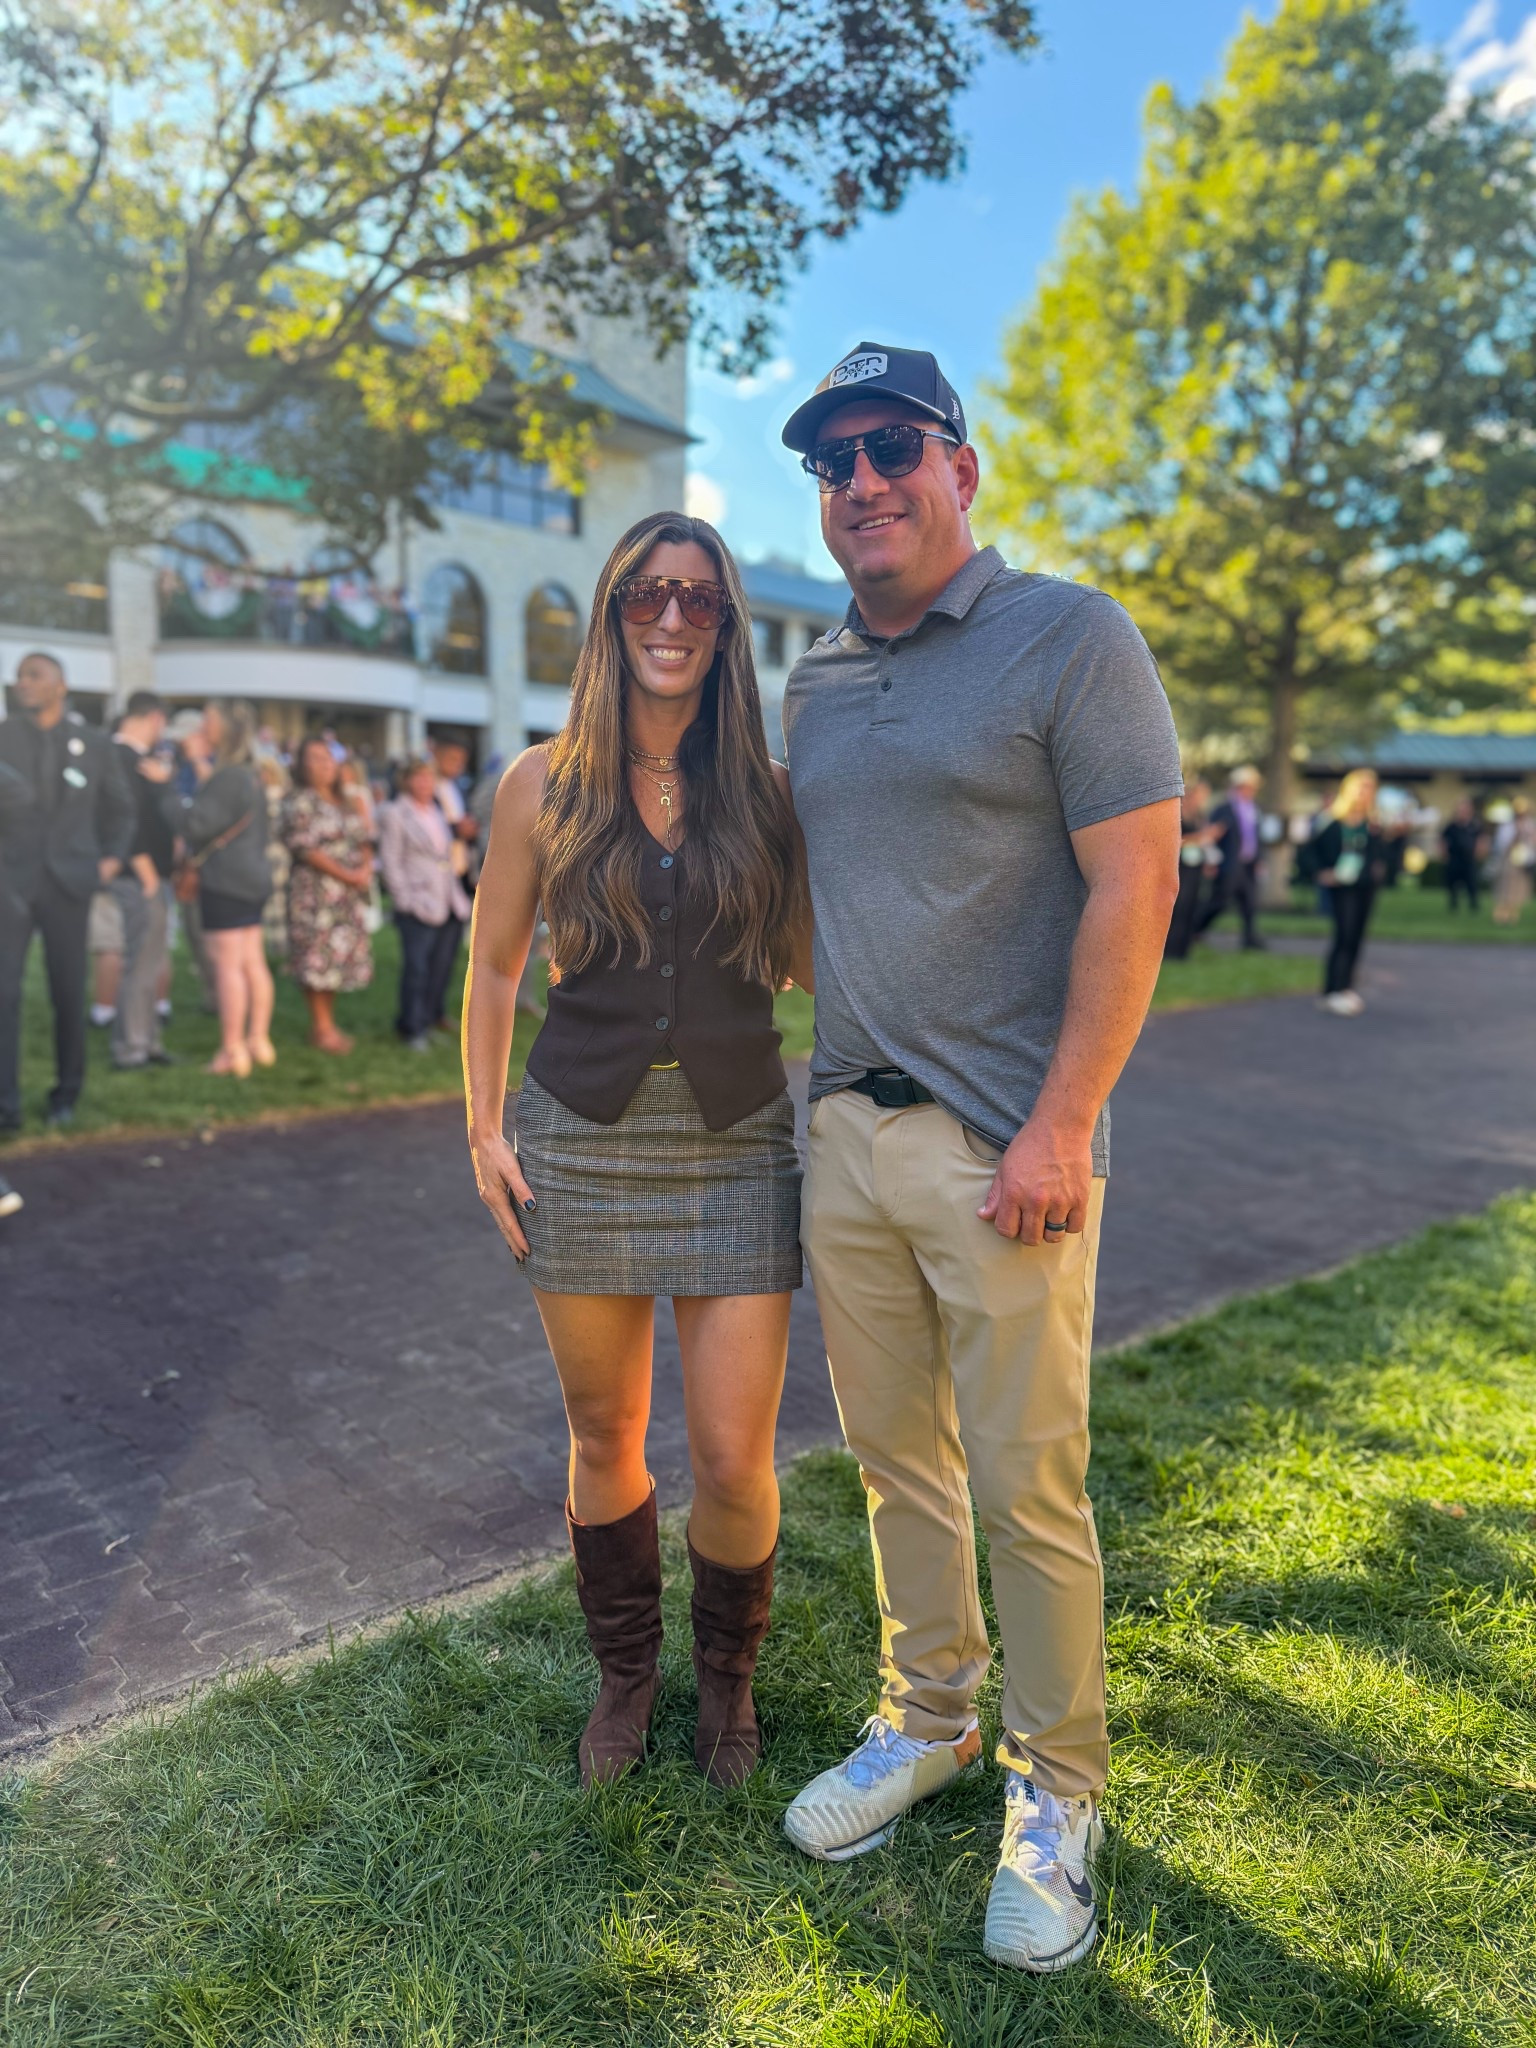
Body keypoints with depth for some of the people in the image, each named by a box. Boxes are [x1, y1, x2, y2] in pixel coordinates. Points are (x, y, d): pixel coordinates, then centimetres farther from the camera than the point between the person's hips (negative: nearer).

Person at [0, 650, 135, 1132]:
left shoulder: (94, 744, 6)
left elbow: (119, 807, 18)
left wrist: (112, 858, 8)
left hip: (67, 883, 1)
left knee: (68, 992, 7)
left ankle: (67, 1093, 21)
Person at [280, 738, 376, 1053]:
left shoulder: (345, 800, 15)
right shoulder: (300, 803, -6)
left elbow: (365, 836, 14)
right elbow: (306, 849, -15)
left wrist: (366, 867, -7)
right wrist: (348, 875, -16)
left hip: (350, 893, 7)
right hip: (316, 890, -7)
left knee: (342, 954, 9)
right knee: (318, 956, -5)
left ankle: (327, 1024, 18)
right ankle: (321, 1028, 2)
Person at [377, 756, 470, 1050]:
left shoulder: (437, 811, 16)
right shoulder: (395, 815, -3)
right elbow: (391, 863, -7)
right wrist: (406, 901, -13)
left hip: (450, 905, 6)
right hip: (418, 907, -6)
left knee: (441, 969, 8)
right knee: (417, 969, -5)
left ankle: (427, 1022, 20)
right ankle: (414, 1029, 6)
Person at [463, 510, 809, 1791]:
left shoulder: (766, 787, 3)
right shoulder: (544, 786, 3)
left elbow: (811, 962, 8)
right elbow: (495, 965, 8)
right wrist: (484, 1130, 3)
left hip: (737, 1142, 0)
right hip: (582, 1140, 1)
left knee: (733, 1457, 1)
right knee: (606, 1435, 13)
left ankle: (729, 1677, 33)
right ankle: (626, 1672, 39)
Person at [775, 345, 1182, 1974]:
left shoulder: (1069, 637, -4)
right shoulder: (814, 679, 14)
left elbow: (1133, 886, -11)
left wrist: (1061, 1127, -16)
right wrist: (825, 1085, 10)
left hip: (1003, 1146, -5)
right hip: (845, 1131, 6)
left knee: (1027, 1487, 4)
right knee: (897, 1458, 16)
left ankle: (1054, 1791, 27)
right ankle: (925, 1717, 37)